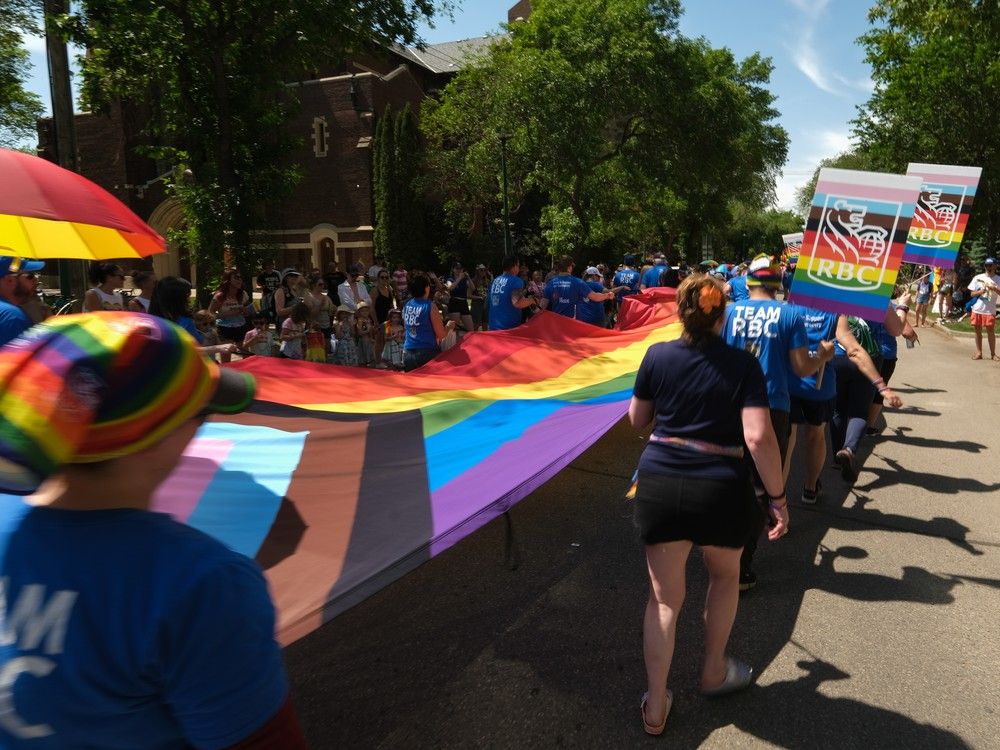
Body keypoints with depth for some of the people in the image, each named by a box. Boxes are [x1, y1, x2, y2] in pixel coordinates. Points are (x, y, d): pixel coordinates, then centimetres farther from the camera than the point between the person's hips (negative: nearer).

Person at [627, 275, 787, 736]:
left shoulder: (658, 356, -1)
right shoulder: (743, 364, -6)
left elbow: (637, 420, 9)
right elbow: (758, 438, -15)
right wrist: (777, 496, -6)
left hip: (660, 485, 1)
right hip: (721, 490, -1)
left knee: (664, 597, 14)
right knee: (724, 575, 29)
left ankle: (655, 706, 22)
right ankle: (714, 672, 43)